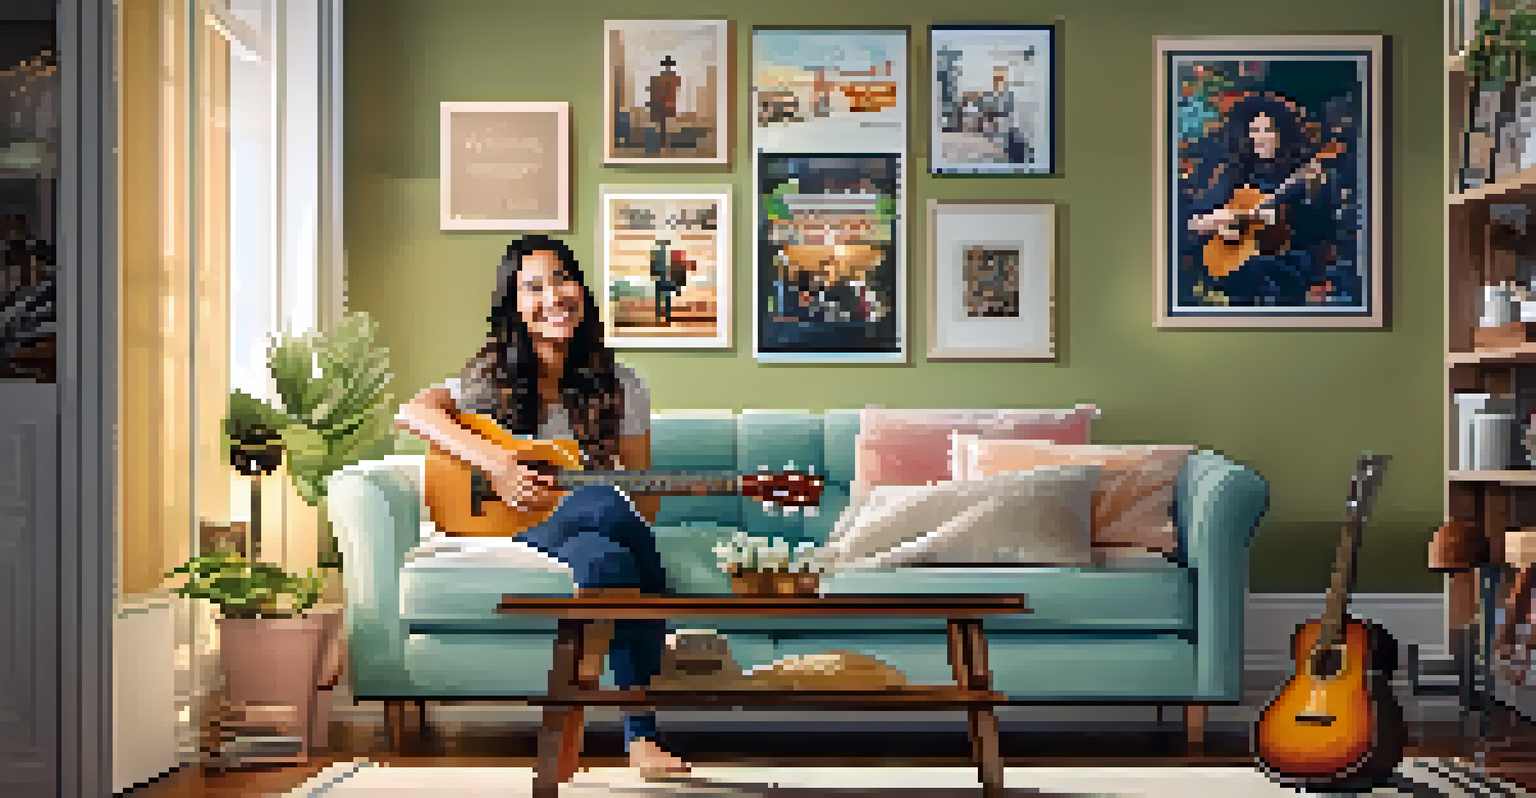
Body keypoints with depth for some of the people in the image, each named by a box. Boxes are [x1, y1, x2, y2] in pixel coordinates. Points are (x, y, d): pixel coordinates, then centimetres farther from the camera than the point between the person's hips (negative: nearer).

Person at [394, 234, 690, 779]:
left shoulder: (618, 388, 9)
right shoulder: (493, 379, 3)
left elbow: (645, 499, 10)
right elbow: (412, 412, -16)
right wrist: (495, 462, -28)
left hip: (596, 539, 2)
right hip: (508, 543, -2)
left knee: (610, 561, -37)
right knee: (610, 507, -34)